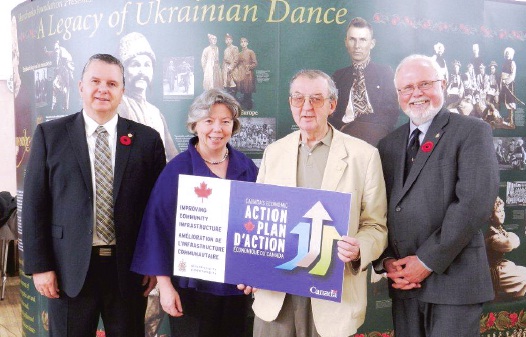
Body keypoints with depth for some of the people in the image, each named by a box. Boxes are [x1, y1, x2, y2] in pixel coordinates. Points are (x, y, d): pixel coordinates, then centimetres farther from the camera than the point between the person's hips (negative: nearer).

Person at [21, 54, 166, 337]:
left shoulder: (146, 139, 2)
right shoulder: (50, 134, 1)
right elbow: (34, 204, 0)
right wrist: (39, 266, -4)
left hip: (129, 269, 1)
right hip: (69, 270, 0)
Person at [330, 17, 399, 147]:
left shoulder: (385, 72, 11)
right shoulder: (338, 76, 17)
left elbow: (391, 114, 2)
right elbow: (330, 115, 11)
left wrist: (352, 124, -8)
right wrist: (343, 128, -12)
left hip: (379, 143, -2)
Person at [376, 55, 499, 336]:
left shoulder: (472, 131, -3)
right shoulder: (388, 144, 13)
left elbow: (475, 202, -14)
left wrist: (428, 261, -15)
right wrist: (386, 260, -4)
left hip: (454, 278, -4)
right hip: (403, 280, 5)